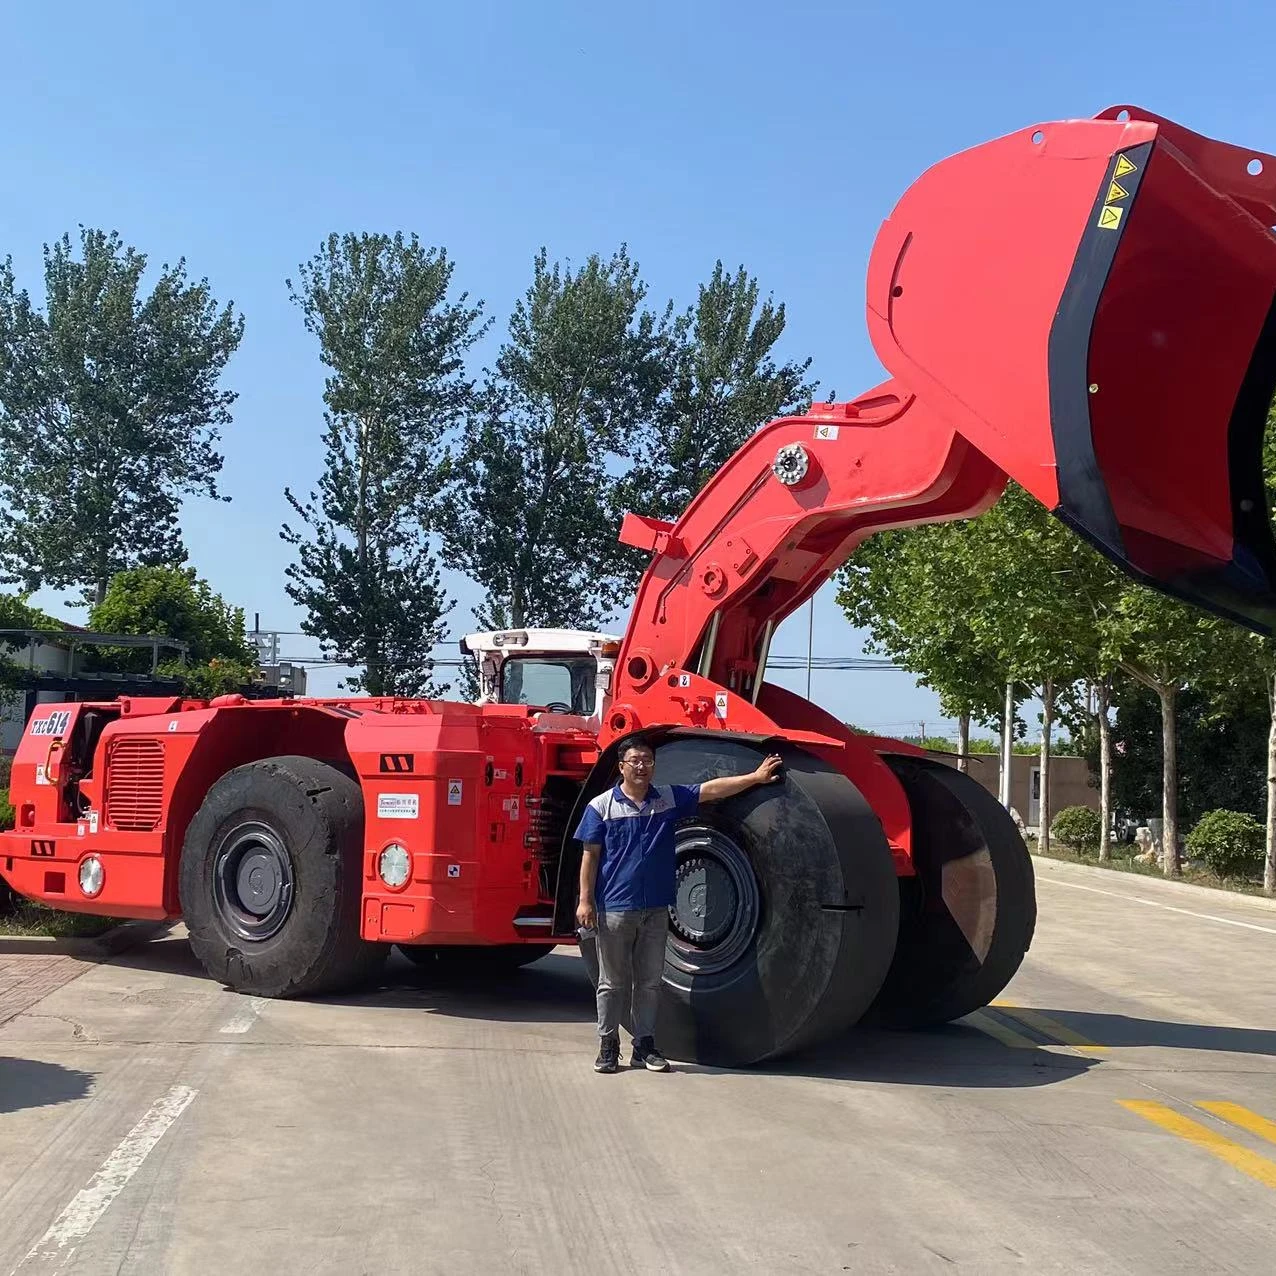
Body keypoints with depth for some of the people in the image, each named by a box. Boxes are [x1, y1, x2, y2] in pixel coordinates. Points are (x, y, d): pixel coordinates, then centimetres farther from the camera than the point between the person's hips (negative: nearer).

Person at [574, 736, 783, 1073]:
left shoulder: (670, 798, 7)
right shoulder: (601, 806, -2)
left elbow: (712, 790, 4)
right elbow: (590, 856, -2)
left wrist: (755, 777, -2)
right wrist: (585, 900, -7)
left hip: (656, 909, 3)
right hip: (614, 908, -3)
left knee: (649, 982, 9)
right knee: (612, 983, 5)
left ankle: (645, 1046, 18)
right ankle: (608, 1046, 14)